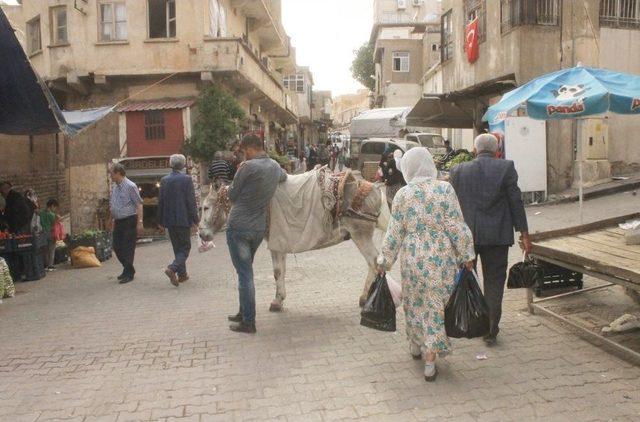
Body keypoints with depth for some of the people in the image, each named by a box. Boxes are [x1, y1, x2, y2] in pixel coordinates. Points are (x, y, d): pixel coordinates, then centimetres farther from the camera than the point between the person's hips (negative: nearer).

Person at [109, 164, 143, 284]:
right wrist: (112, 220, 18)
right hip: (118, 221, 8)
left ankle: (129, 274, 7)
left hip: (129, 221, -8)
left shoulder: (130, 186, -11)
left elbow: (139, 204, -14)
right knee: (117, 247, 11)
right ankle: (128, 269, 27)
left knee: (128, 248, -3)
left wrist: (139, 222, -18)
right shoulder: (114, 187, 12)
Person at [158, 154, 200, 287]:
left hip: (169, 221, 5)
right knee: (185, 247, 4)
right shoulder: (187, 179, -10)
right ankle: (172, 268, -17)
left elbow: (160, 202, 6)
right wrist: (195, 218, -3)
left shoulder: (164, 180, 2)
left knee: (177, 247, 15)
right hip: (183, 219, -4)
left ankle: (182, 274, 20)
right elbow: (191, 201, -10)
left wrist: (161, 220, 14)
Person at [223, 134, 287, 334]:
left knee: (244, 273, -1)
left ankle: (248, 322, 5)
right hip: (259, 229, 7)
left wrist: (228, 190, 15)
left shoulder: (248, 167, -16)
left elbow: (232, 195, -8)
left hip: (238, 227, -7)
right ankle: (244, 312, 30)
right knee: (246, 271, 21)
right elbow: (284, 176, 31)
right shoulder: (275, 166, 6)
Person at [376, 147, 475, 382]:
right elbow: (456, 226, -8)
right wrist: (467, 255, 1)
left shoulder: (402, 195, -4)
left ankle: (416, 346, 38)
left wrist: (384, 260, 9)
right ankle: (430, 363, 6)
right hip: (441, 257, -1)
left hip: (412, 256, 1)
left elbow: (395, 232, 0)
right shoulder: (444, 189, -8)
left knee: (414, 301, 20)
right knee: (436, 304, 5)